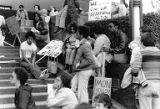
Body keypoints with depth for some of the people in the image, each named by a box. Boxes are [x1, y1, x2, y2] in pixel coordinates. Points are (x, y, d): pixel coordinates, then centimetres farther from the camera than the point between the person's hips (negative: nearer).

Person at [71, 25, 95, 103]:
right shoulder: (82, 44, 8)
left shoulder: (85, 45, -23)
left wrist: (78, 65, -21)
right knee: (73, 83, 23)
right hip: (81, 71, 11)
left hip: (84, 71, -11)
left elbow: (90, 60, -28)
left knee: (82, 91, -2)